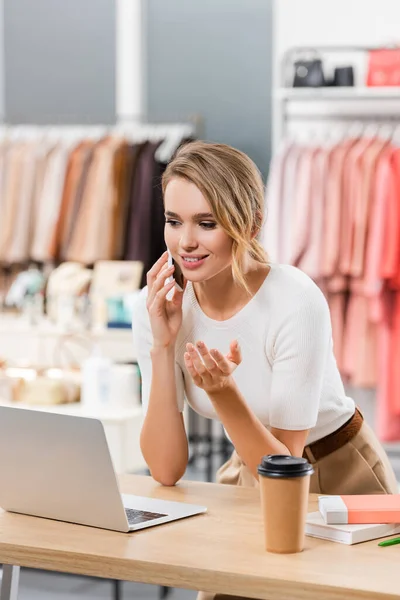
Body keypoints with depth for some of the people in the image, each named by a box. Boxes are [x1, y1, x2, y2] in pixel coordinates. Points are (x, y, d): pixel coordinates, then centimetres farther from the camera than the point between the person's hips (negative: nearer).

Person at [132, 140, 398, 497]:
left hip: (341, 480, -2)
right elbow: (166, 472, -16)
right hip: (249, 477, 3)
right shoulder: (156, 306, -13)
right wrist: (161, 347, -23)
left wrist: (223, 390, -37)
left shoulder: (296, 303, -24)